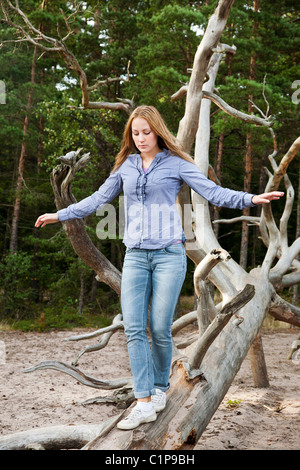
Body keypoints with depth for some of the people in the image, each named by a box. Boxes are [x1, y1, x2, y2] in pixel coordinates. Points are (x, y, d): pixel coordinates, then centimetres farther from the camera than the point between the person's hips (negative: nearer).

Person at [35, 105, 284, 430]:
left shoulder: (176, 163, 3)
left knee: (160, 329, -3)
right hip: (135, 256, 4)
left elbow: (212, 192, -2)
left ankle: (160, 389, 20)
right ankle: (144, 403, -3)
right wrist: (60, 215, 30)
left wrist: (251, 199, -16)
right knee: (133, 328, -6)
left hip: (168, 254, -4)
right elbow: (98, 199, 26)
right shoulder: (126, 166, 15)